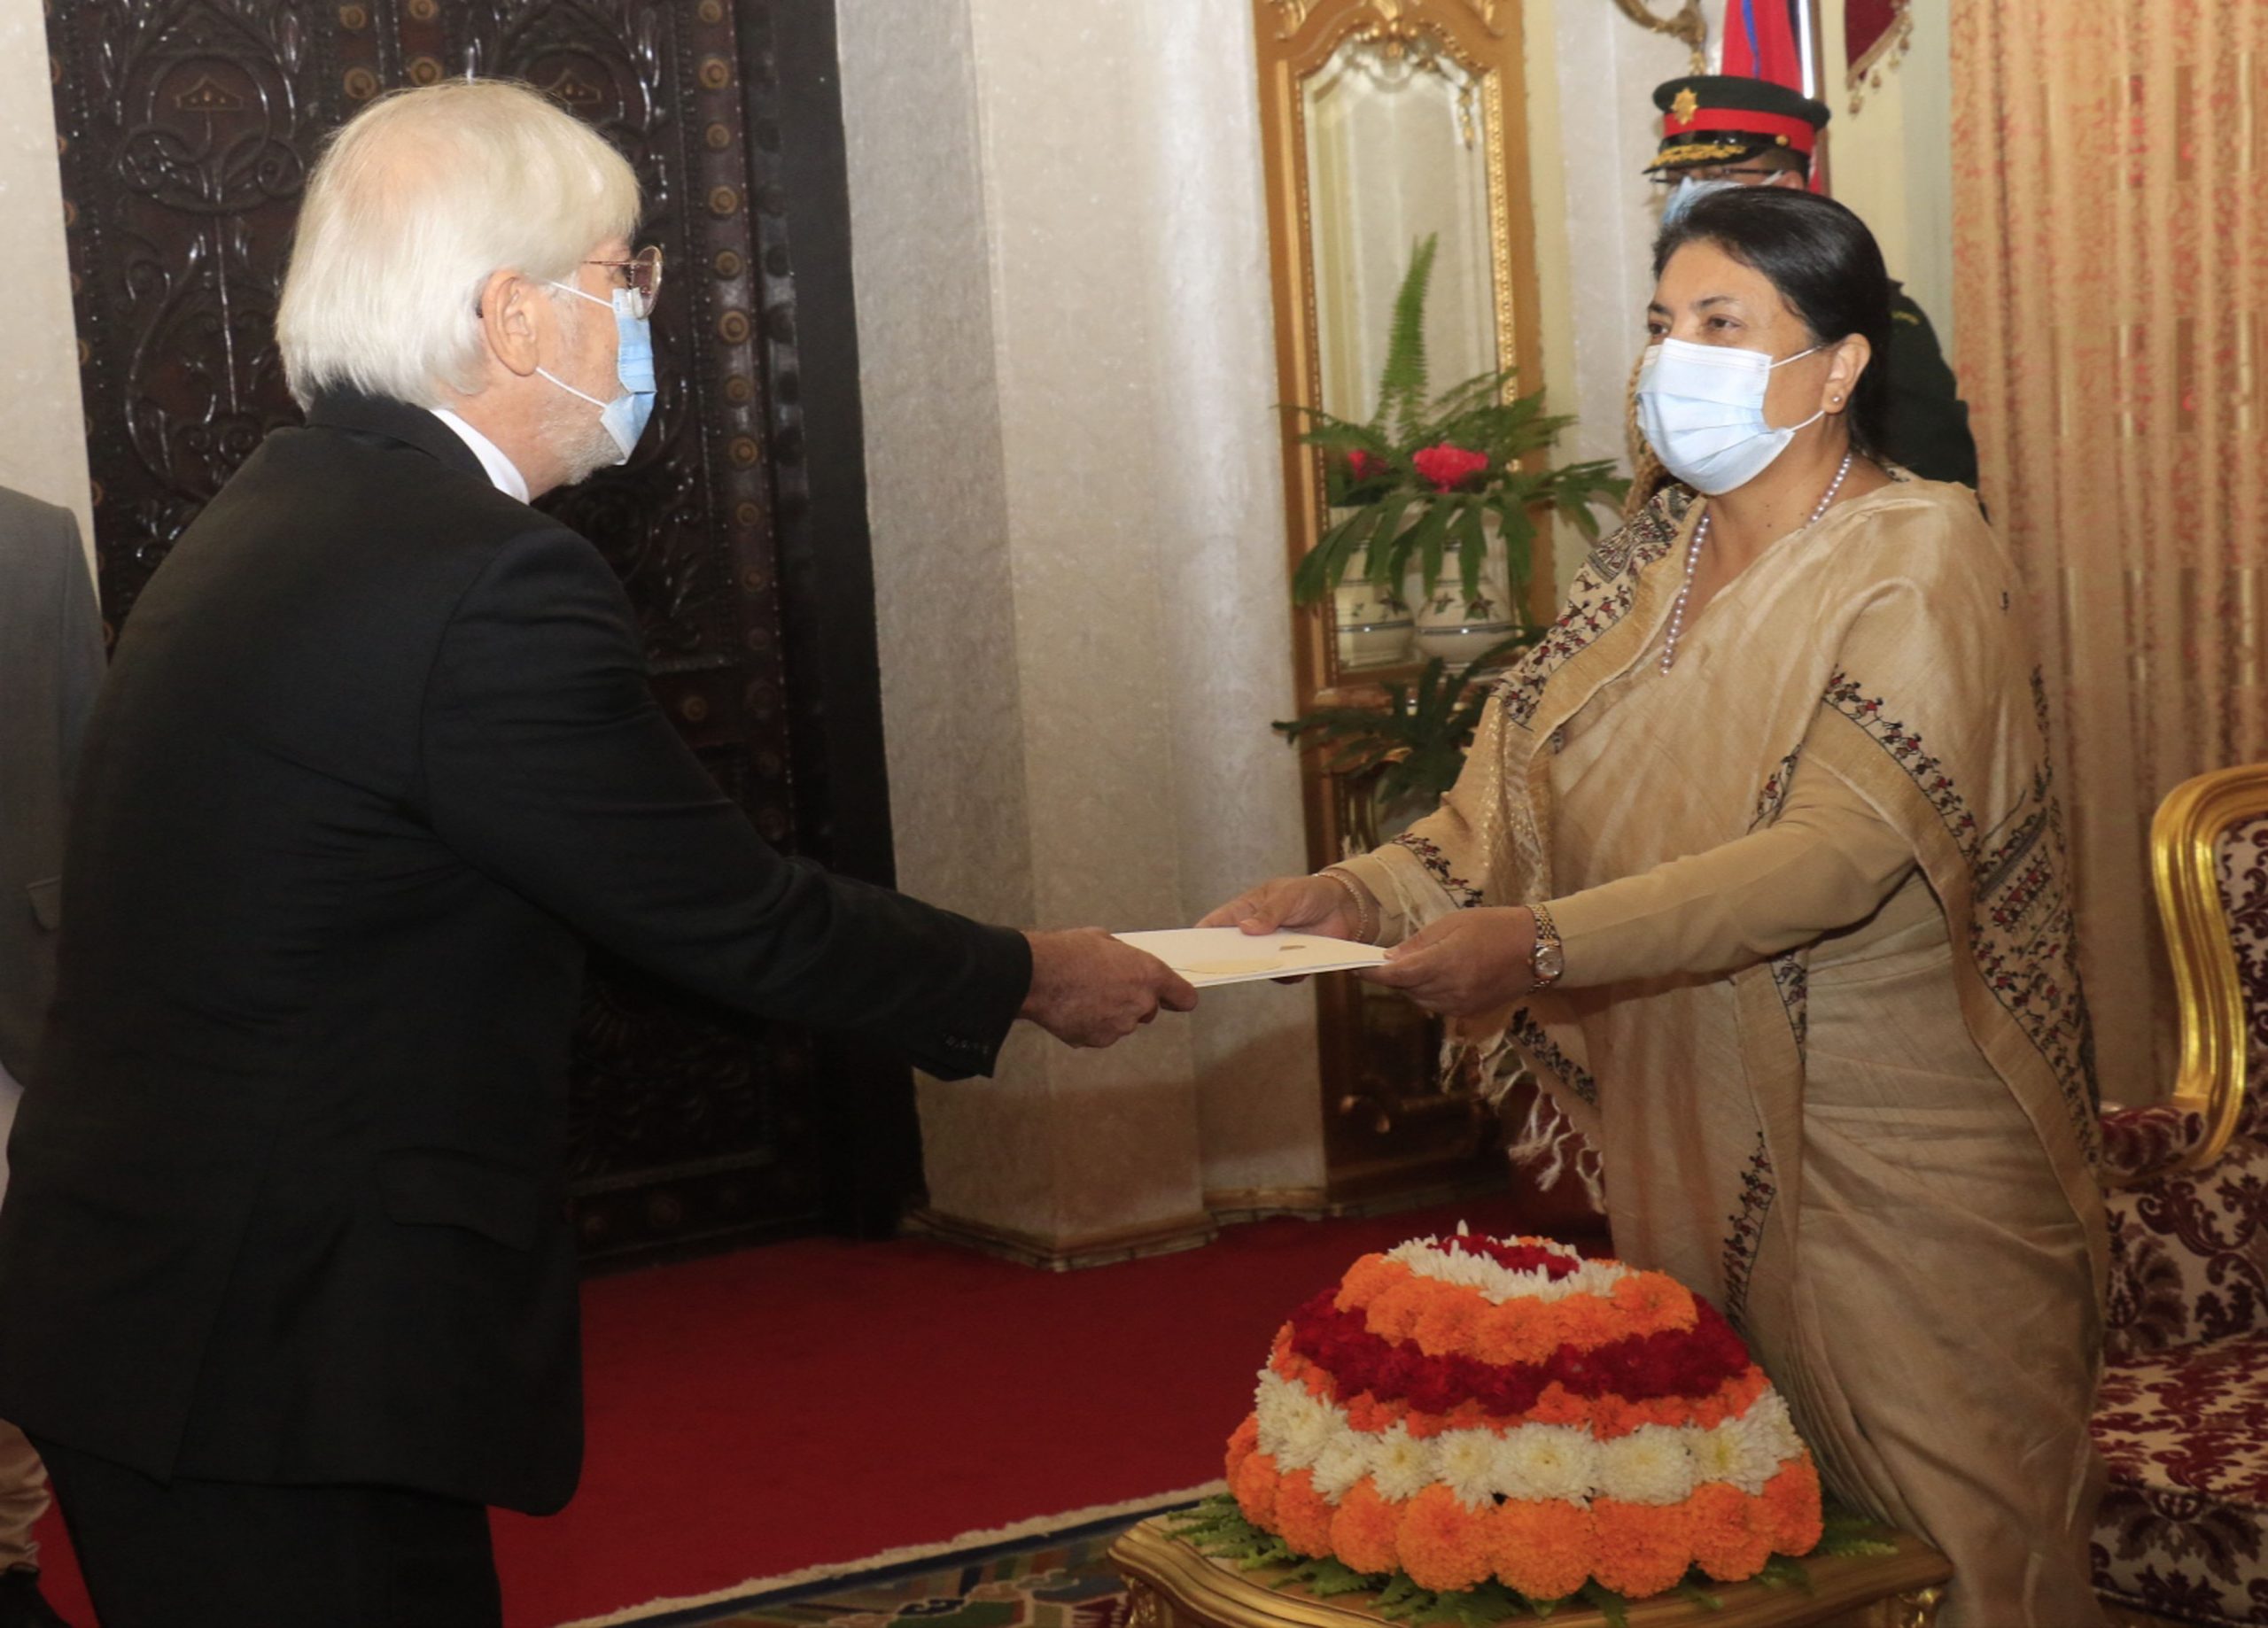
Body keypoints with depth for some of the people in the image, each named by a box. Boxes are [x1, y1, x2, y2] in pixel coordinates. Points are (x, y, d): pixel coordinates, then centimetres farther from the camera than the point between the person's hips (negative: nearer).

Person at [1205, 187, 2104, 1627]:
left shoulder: (1922, 558, -10)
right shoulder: (1651, 565, 11)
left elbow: (1849, 845, -23)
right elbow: (1522, 790, 4)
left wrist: (1545, 945, -33)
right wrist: (1361, 898, -15)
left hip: (1896, 1160, -6)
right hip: (1691, 1135, 6)